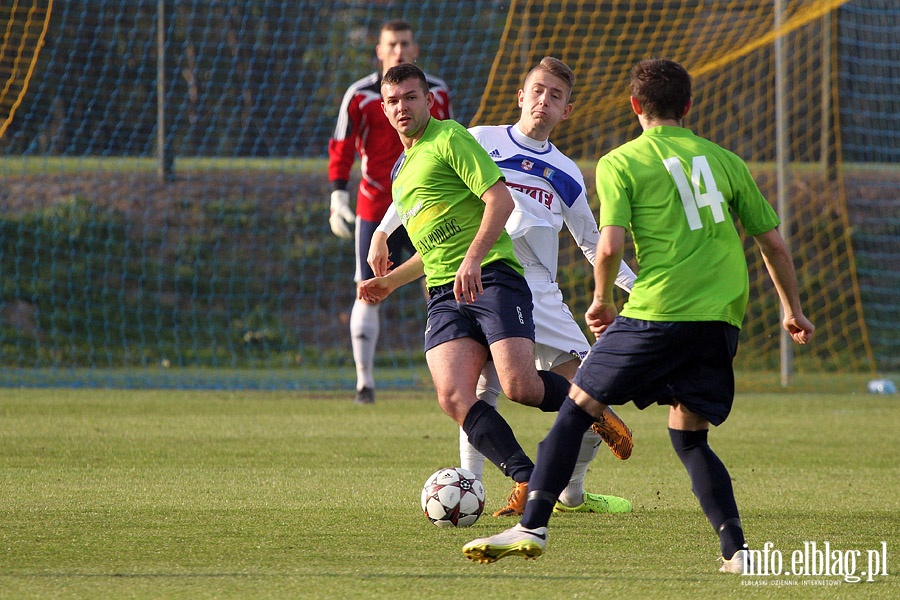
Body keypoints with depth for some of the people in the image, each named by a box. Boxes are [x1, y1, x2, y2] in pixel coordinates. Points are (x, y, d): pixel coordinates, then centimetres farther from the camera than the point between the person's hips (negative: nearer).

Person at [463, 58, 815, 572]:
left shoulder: (620, 163, 4)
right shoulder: (726, 161, 16)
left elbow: (610, 246, -8)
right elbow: (774, 244, 18)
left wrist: (602, 300, 11)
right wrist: (794, 310, 31)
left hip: (658, 311, -4)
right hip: (722, 318, 4)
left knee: (578, 407, 7)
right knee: (689, 437, 16)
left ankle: (533, 527, 0)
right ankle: (736, 549, 1)